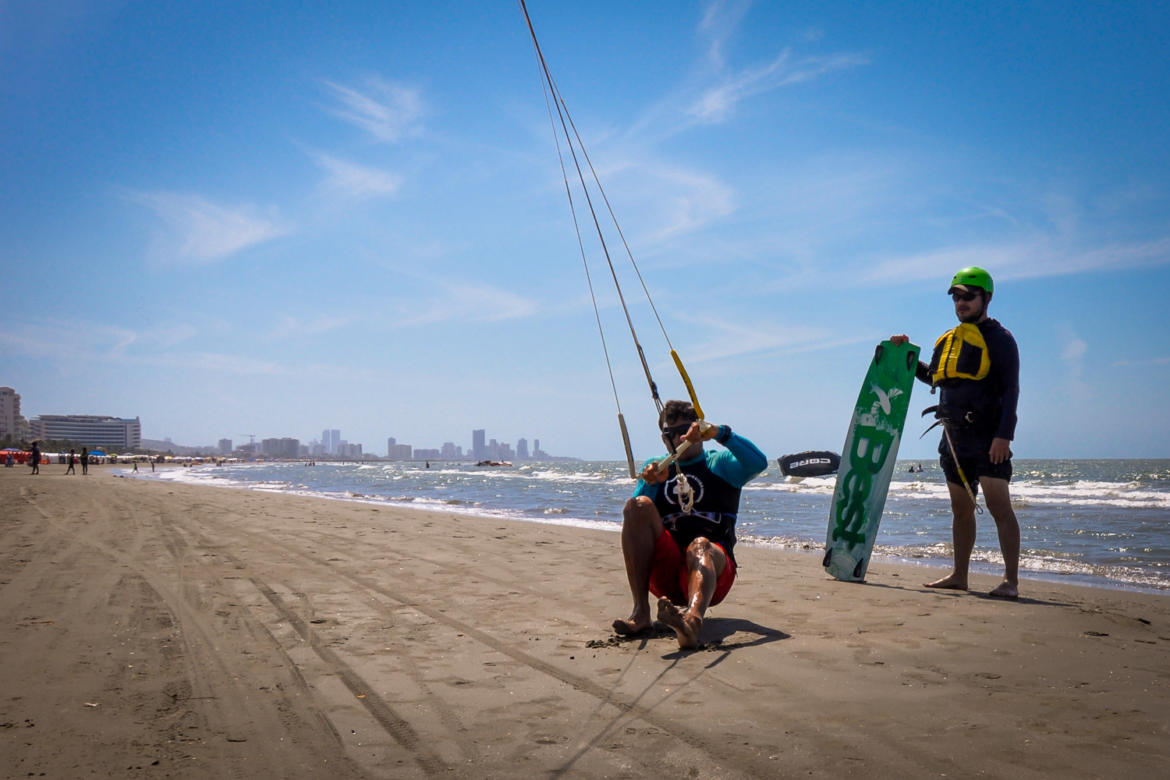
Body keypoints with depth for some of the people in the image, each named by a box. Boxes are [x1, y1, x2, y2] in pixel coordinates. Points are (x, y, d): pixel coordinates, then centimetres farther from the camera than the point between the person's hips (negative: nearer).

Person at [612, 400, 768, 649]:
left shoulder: (720, 464, 14)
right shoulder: (656, 466, 21)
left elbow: (759, 463, -9)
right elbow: (631, 518, 6)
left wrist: (719, 433, -17)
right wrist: (650, 484, -11)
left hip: (716, 567, -2)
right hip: (663, 574, 2)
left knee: (701, 546, -36)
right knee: (638, 506, -20)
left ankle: (692, 620, -70)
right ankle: (640, 612, -29)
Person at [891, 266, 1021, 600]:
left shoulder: (998, 338, -4)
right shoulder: (948, 340, 17)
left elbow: (1010, 389, -11)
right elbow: (931, 376, 32)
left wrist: (1004, 435, -21)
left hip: (987, 437, -8)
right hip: (954, 437, 8)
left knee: (999, 506, -10)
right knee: (961, 509, 13)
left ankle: (1011, 581, -9)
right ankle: (959, 575, 22)